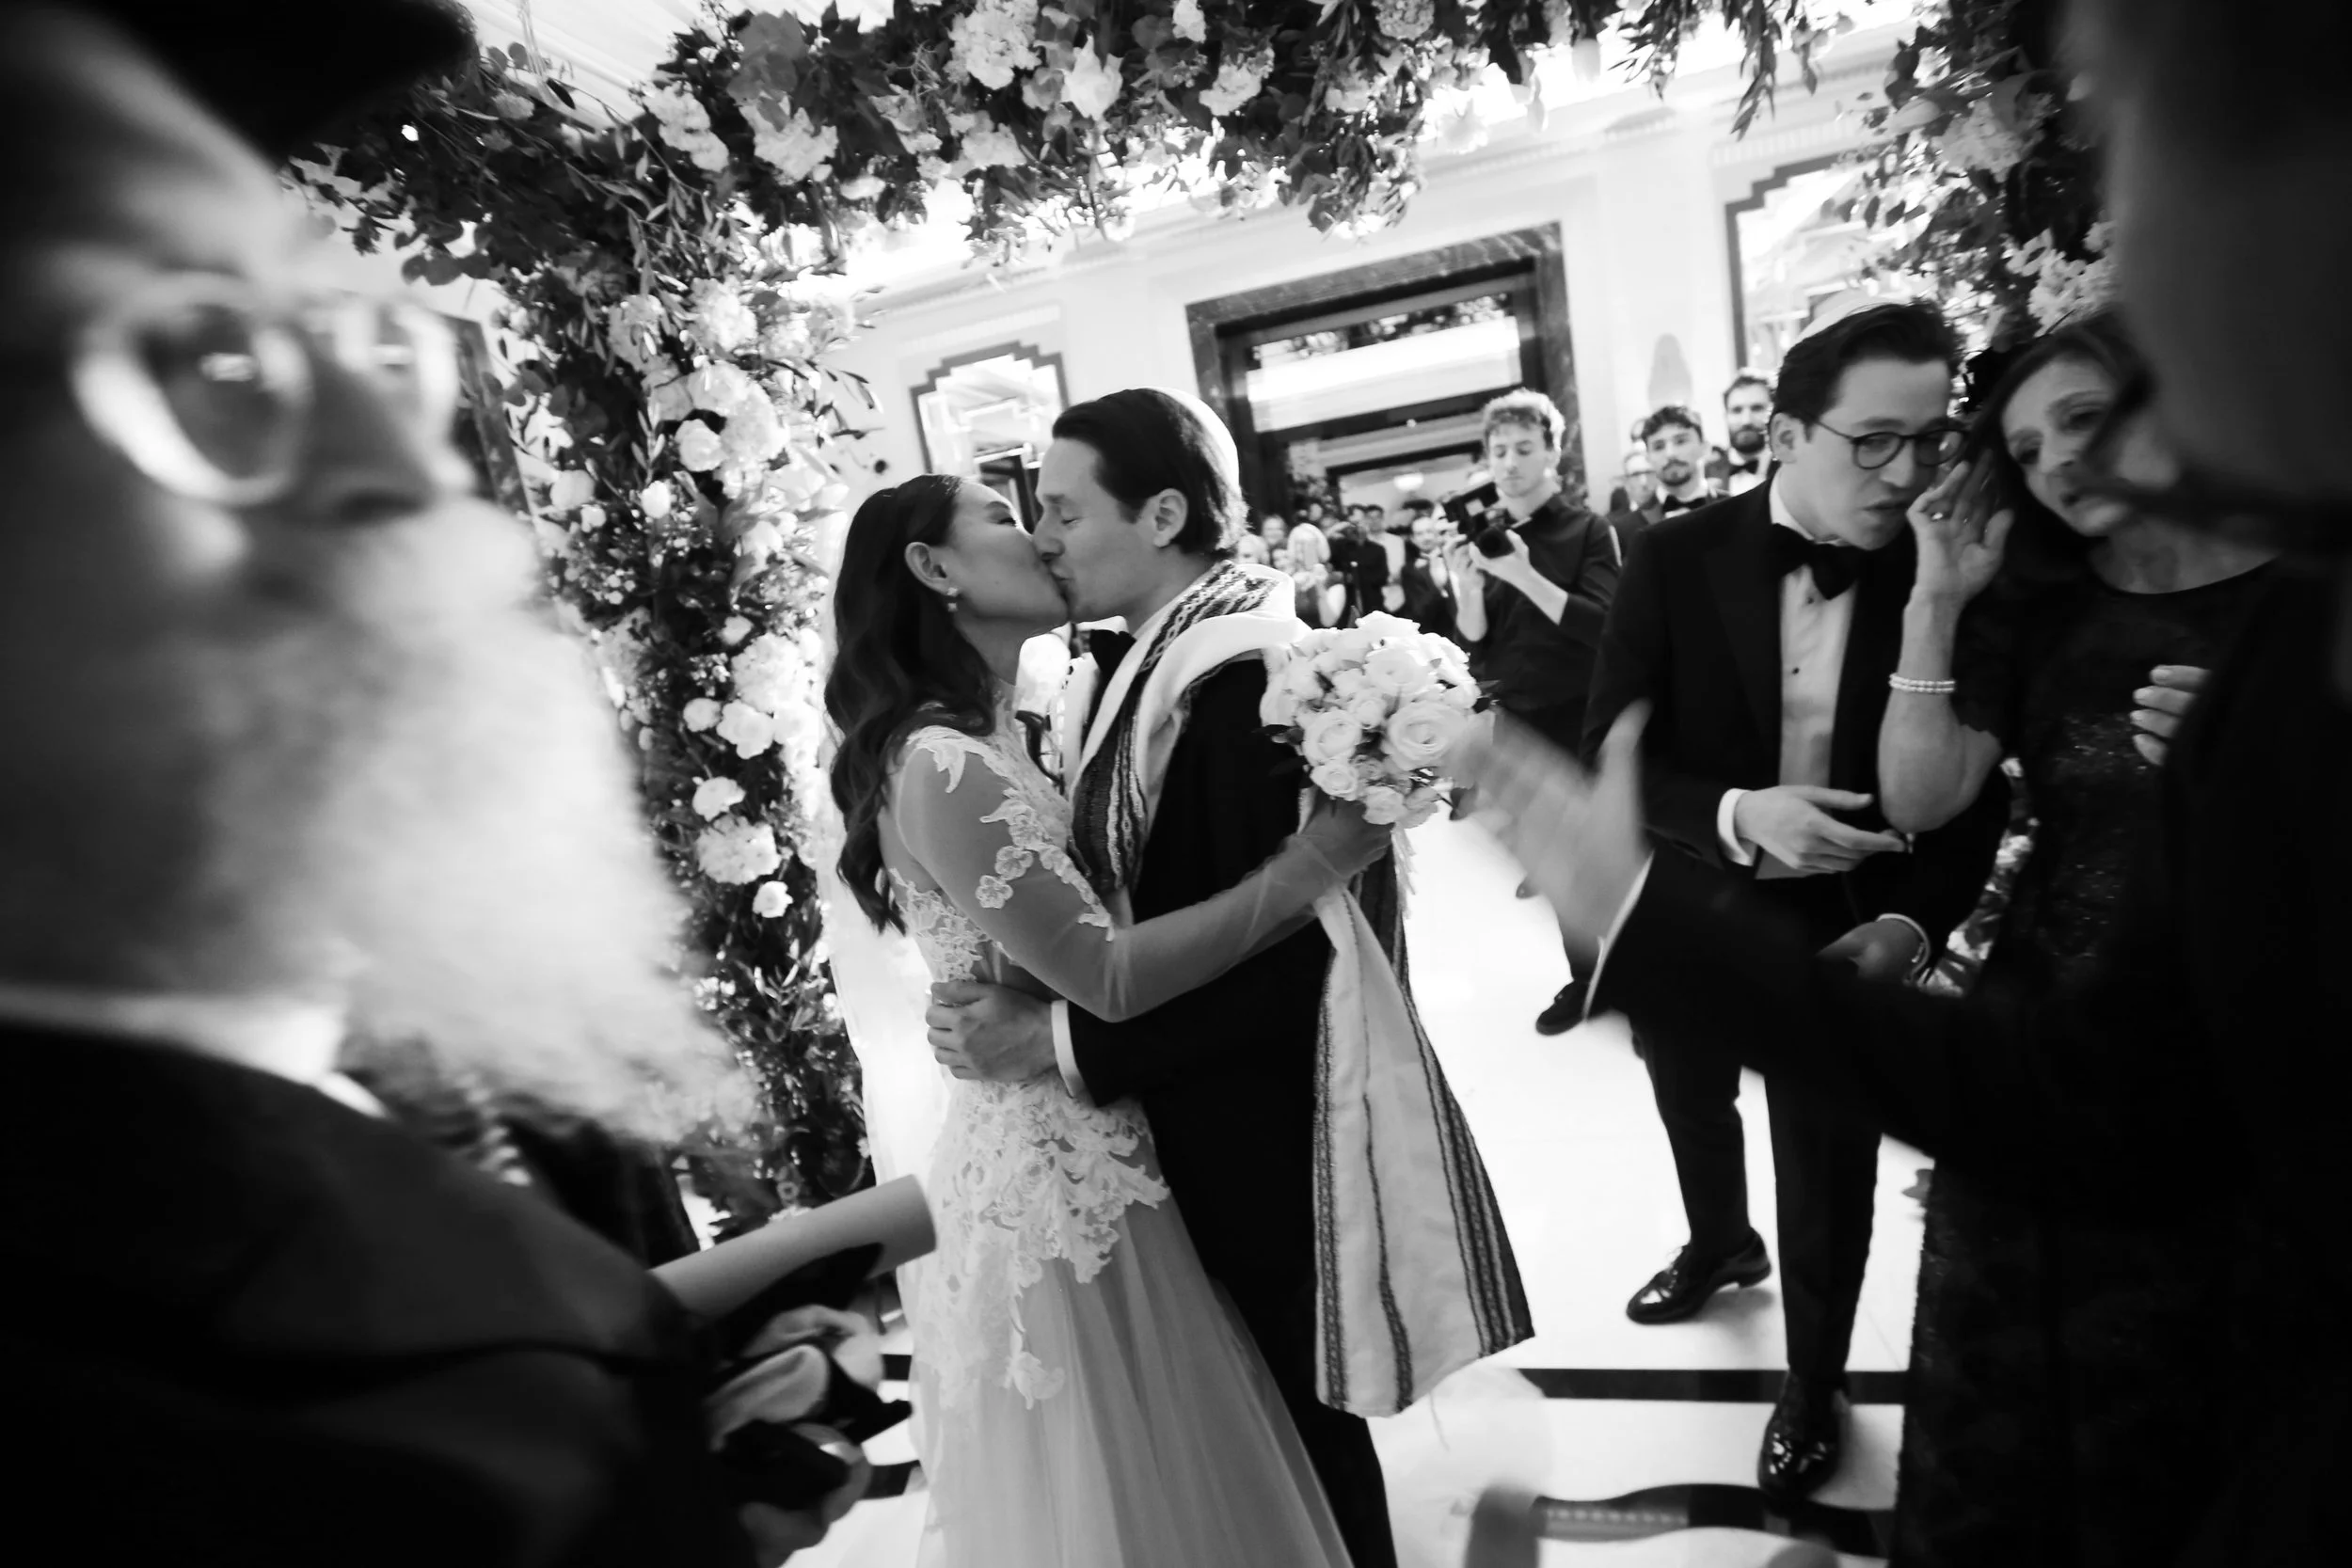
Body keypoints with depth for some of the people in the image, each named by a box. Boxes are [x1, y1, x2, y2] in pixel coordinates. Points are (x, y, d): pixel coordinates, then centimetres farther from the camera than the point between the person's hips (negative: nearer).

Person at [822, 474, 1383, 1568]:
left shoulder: (992, 741, 9)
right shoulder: (943, 765, -22)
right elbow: (1108, 974, -26)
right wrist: (1305, 867, -21)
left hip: (1067, 1154, 9)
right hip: (1060, 1174, -9)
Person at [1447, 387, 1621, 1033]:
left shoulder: (1587, 531, -7)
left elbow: (1601, 626, -20)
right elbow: (1474, 642, 0)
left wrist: (1523, 575, -28)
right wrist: (1466, 587, -19)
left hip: (1579, 721, -4)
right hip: (1513, 723, 4)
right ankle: (1586, 975, 26)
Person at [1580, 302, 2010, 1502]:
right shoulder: (1674, 559, -14)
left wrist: (1913, 924, -22)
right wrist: (1738, 814, -32)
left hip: (1846, 931, -1)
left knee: (1829, 1174, 15)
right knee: (1694, 1110, 26)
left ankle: (1814, 1386, 42)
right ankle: (1719, 1244, 60)